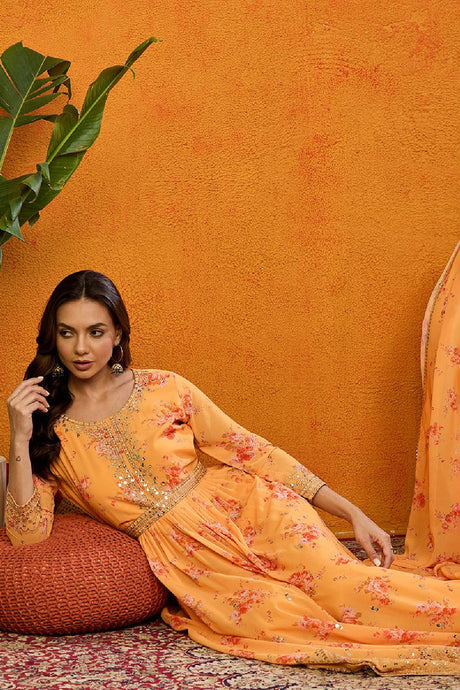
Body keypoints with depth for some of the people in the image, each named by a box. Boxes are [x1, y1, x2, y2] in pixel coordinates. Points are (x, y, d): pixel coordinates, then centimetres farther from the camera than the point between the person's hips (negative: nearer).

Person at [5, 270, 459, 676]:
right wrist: (20, 440, -16)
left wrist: (352, 512, 2)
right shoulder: (46, 430, 4)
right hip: (188, 558, -1)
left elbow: (246, 449, 6)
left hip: (248, 509, 1)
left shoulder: (163, 389, 4)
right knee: (287, 621, -28)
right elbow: (26, 533, -5)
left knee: (345, 585, -27)